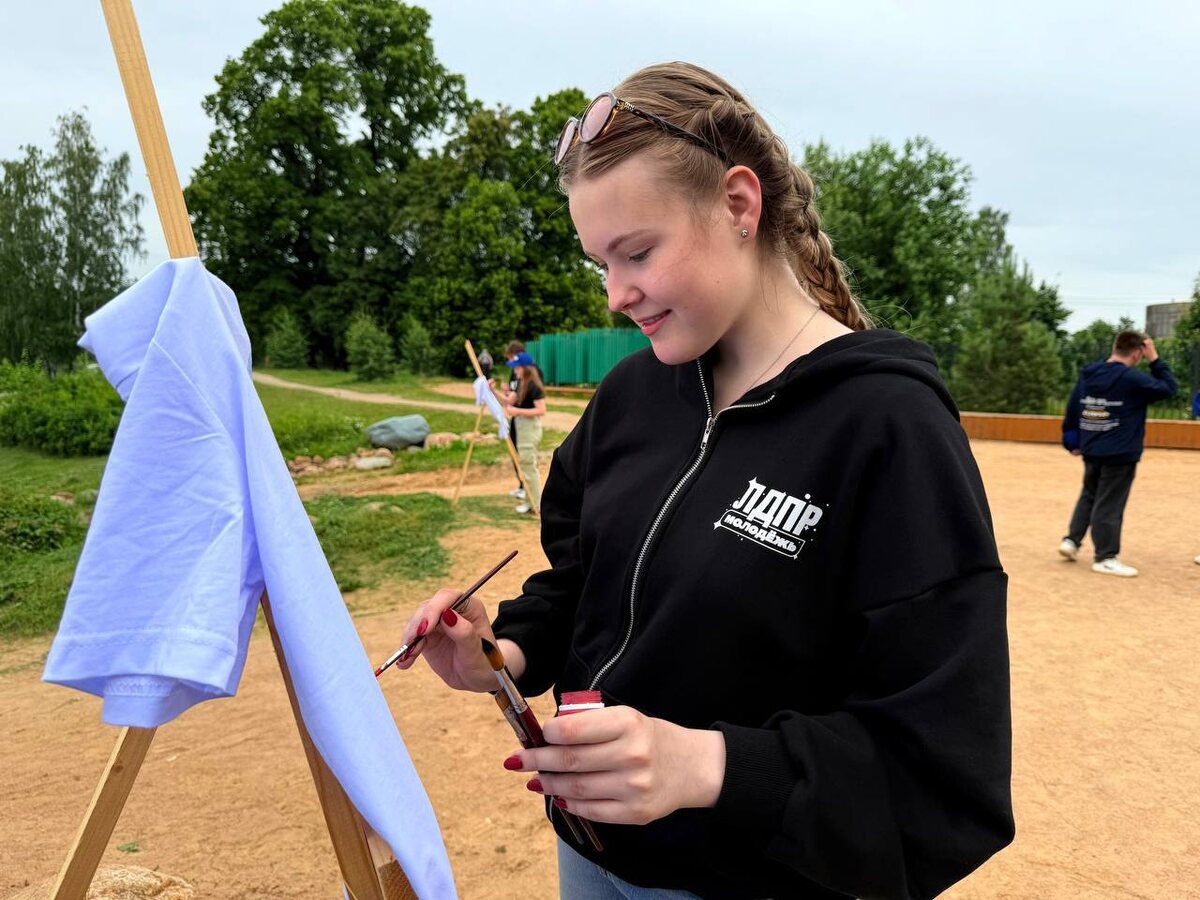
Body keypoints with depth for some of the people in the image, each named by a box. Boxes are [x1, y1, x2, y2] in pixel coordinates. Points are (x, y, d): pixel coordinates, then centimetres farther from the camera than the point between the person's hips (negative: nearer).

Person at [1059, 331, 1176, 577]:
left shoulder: (1088, 374, 5)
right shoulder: (1133, 378, -14)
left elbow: (1072, 408, 8)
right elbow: (1168, 388, -3)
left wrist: (1072, 442, 15)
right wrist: (1155, 359, 1)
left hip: (1090, 451, 6)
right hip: (1120, 454, -6)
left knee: (1089, 496, 22)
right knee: (1109, 504, -1)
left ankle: (1071, 540, 18)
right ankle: (1105, 558, 5)